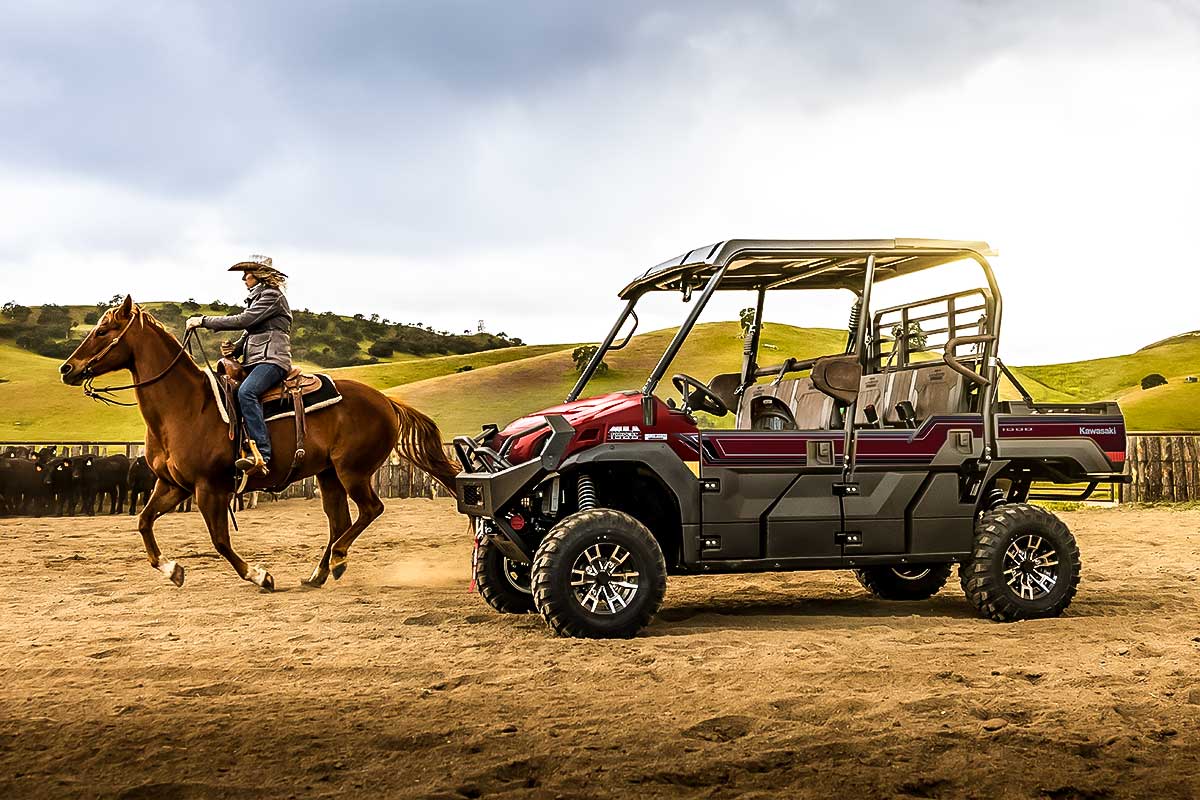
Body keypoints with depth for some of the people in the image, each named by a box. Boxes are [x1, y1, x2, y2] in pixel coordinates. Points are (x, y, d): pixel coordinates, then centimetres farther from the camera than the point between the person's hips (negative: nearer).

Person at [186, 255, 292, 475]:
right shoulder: (256, 298, 26)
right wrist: (235, 348, 3)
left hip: (273, 359, -11)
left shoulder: (272, 296, -5)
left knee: (246, 392, -34)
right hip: (254, 361, 11)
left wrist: (203, 321, -11)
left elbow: (244, 320, -15)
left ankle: (261, 454, -41)